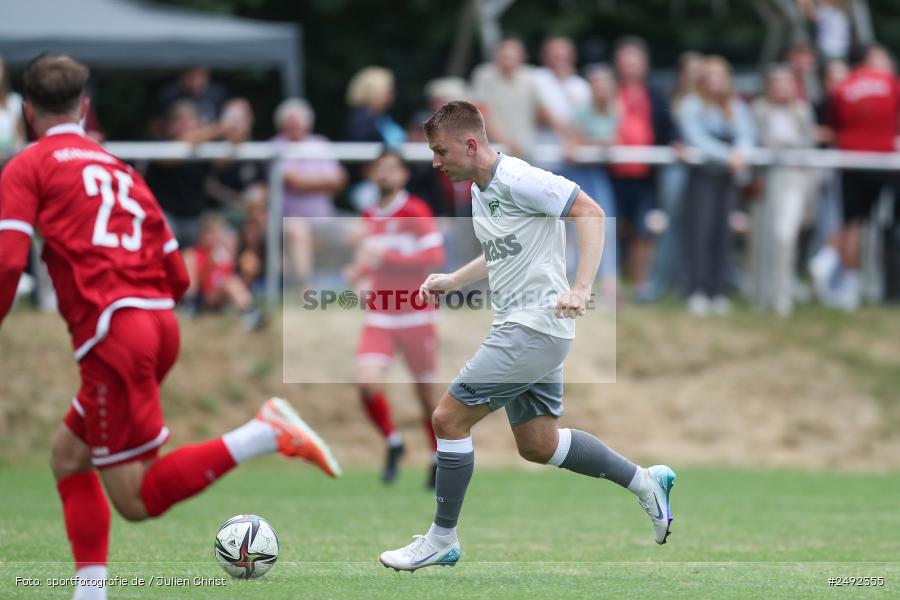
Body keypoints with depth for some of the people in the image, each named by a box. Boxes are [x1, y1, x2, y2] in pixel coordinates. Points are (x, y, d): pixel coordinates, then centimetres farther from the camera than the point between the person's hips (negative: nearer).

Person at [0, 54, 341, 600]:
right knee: (68, 456, 20)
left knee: (137, 499, -6)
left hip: (112, 334, -7)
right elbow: (177, 277, 19)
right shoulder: (122, 171, 22)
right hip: (161, 324, 7)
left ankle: (266, 434, -19)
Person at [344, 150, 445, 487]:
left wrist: (387, 257, -22)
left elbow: (435, 256, -17)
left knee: (426, 390, 2)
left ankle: (440, 458, 21)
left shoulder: (415, 211, -8)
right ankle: (393, 444, 6)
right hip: (380, 316, 4)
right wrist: (360, 270, 4)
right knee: (367, 382, -15)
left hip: (416, 313, -4)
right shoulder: (369, 216, 10)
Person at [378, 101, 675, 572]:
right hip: (519, 327, 10)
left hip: (535, 328, -10)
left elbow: (590, 212, -18)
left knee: (449, 418, -9)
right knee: (538, 445, 15)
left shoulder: (517, 179, -16)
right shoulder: (480, 191, 13)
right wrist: (453, 280, 17)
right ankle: (645, 482, 25)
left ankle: (441, 540, 2)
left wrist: (581, 289, -26)